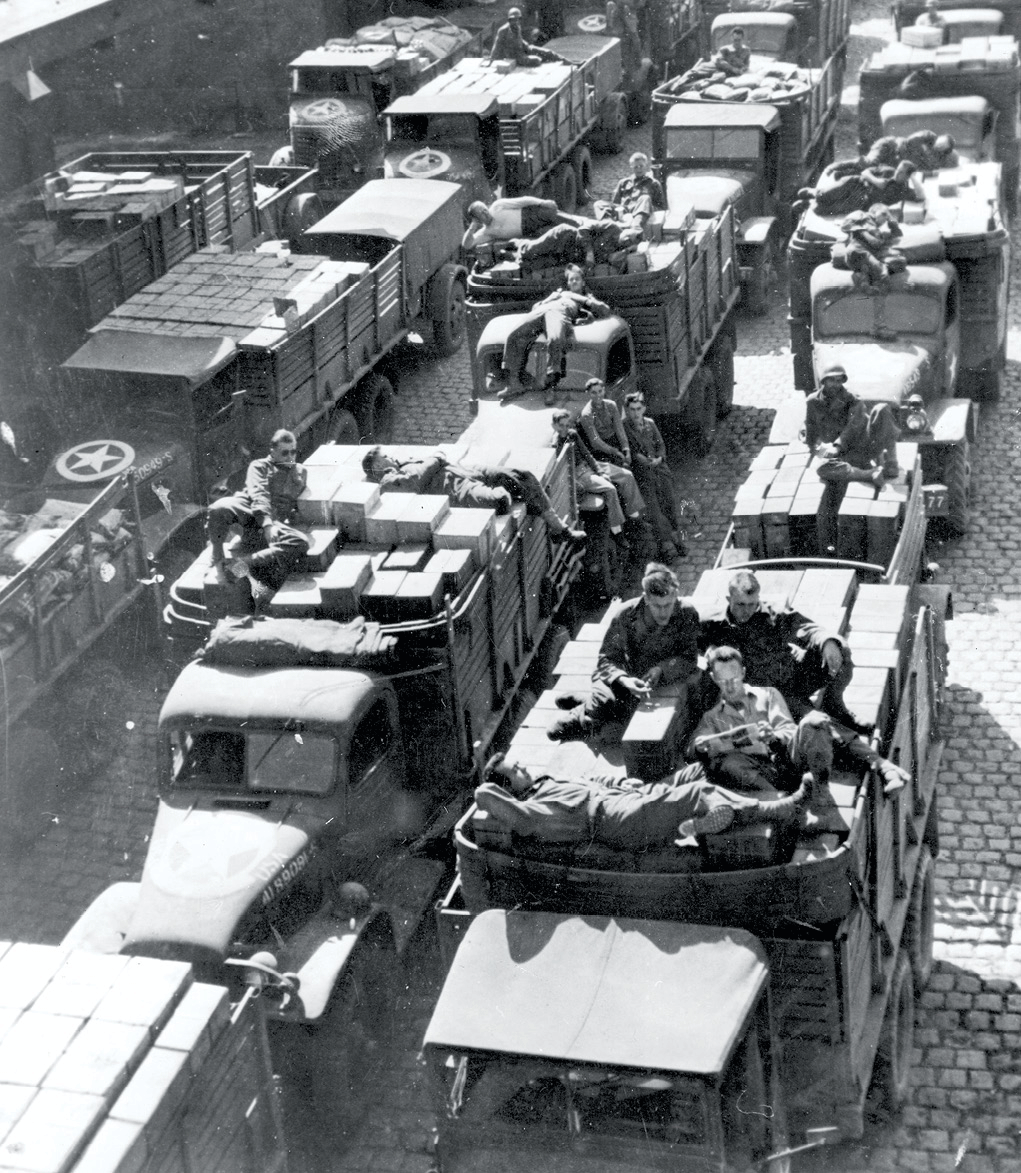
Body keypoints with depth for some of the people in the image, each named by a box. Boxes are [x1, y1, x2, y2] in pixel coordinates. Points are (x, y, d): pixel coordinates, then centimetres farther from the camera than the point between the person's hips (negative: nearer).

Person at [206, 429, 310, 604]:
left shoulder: (300, 472, 29)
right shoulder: (259, 466, 17)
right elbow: (258, 494, -2)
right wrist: (267, 524, -18)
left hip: (277, 522, 2)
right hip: (248, 509, -2)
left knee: (301, 542, -33)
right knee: (219, 508, -38)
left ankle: (244, 564, -37)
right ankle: (218, 560, -15)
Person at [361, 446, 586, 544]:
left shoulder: (403, 464, 29)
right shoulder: (389, 480, 2)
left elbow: (438, 457, 28)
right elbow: (415, 481, -16)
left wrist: (436, 457, 5)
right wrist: (434, 461, -3)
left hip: (469, 472, 10)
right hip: (457, 489, -10)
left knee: (524, 476, -1)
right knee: (500, 499, -39)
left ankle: (558, 528, 4)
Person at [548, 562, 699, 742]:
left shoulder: (687, 615, -12)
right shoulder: (626, 615, -13)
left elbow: (689, 660, -7)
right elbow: (606, 659, -10)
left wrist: (661, 669, -26)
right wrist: (623, 680, -32)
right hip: (629, 679, 0)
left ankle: (588, 706, -5)